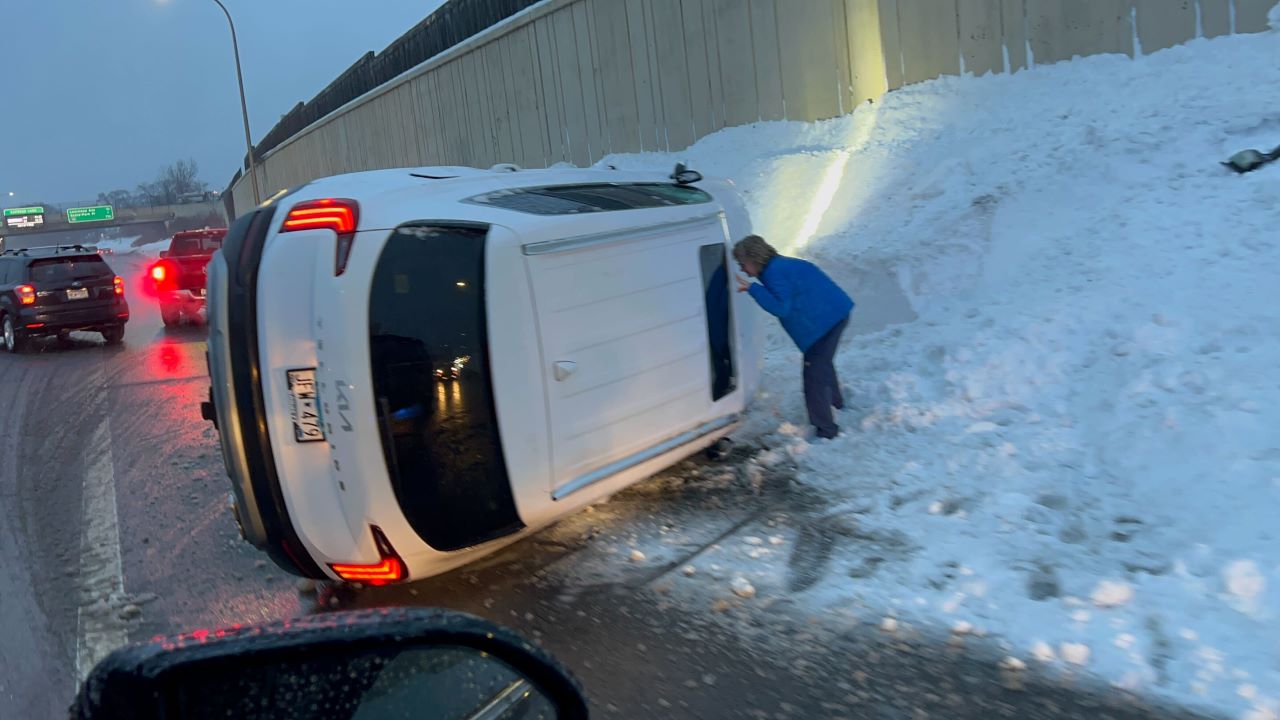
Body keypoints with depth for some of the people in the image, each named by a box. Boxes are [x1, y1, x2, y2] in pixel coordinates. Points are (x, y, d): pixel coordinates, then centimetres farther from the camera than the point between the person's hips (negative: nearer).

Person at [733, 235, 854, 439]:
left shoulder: (775, 273, -20)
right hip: (834, 314, 11)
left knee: (814, 374, -9)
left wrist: (752, 288, -28)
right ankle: (835, 403, 52)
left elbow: (780, 308, -29)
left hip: (827, 319, -11)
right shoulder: (779, 264, 12)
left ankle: (826, 431, -4)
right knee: (822, 363, 30)